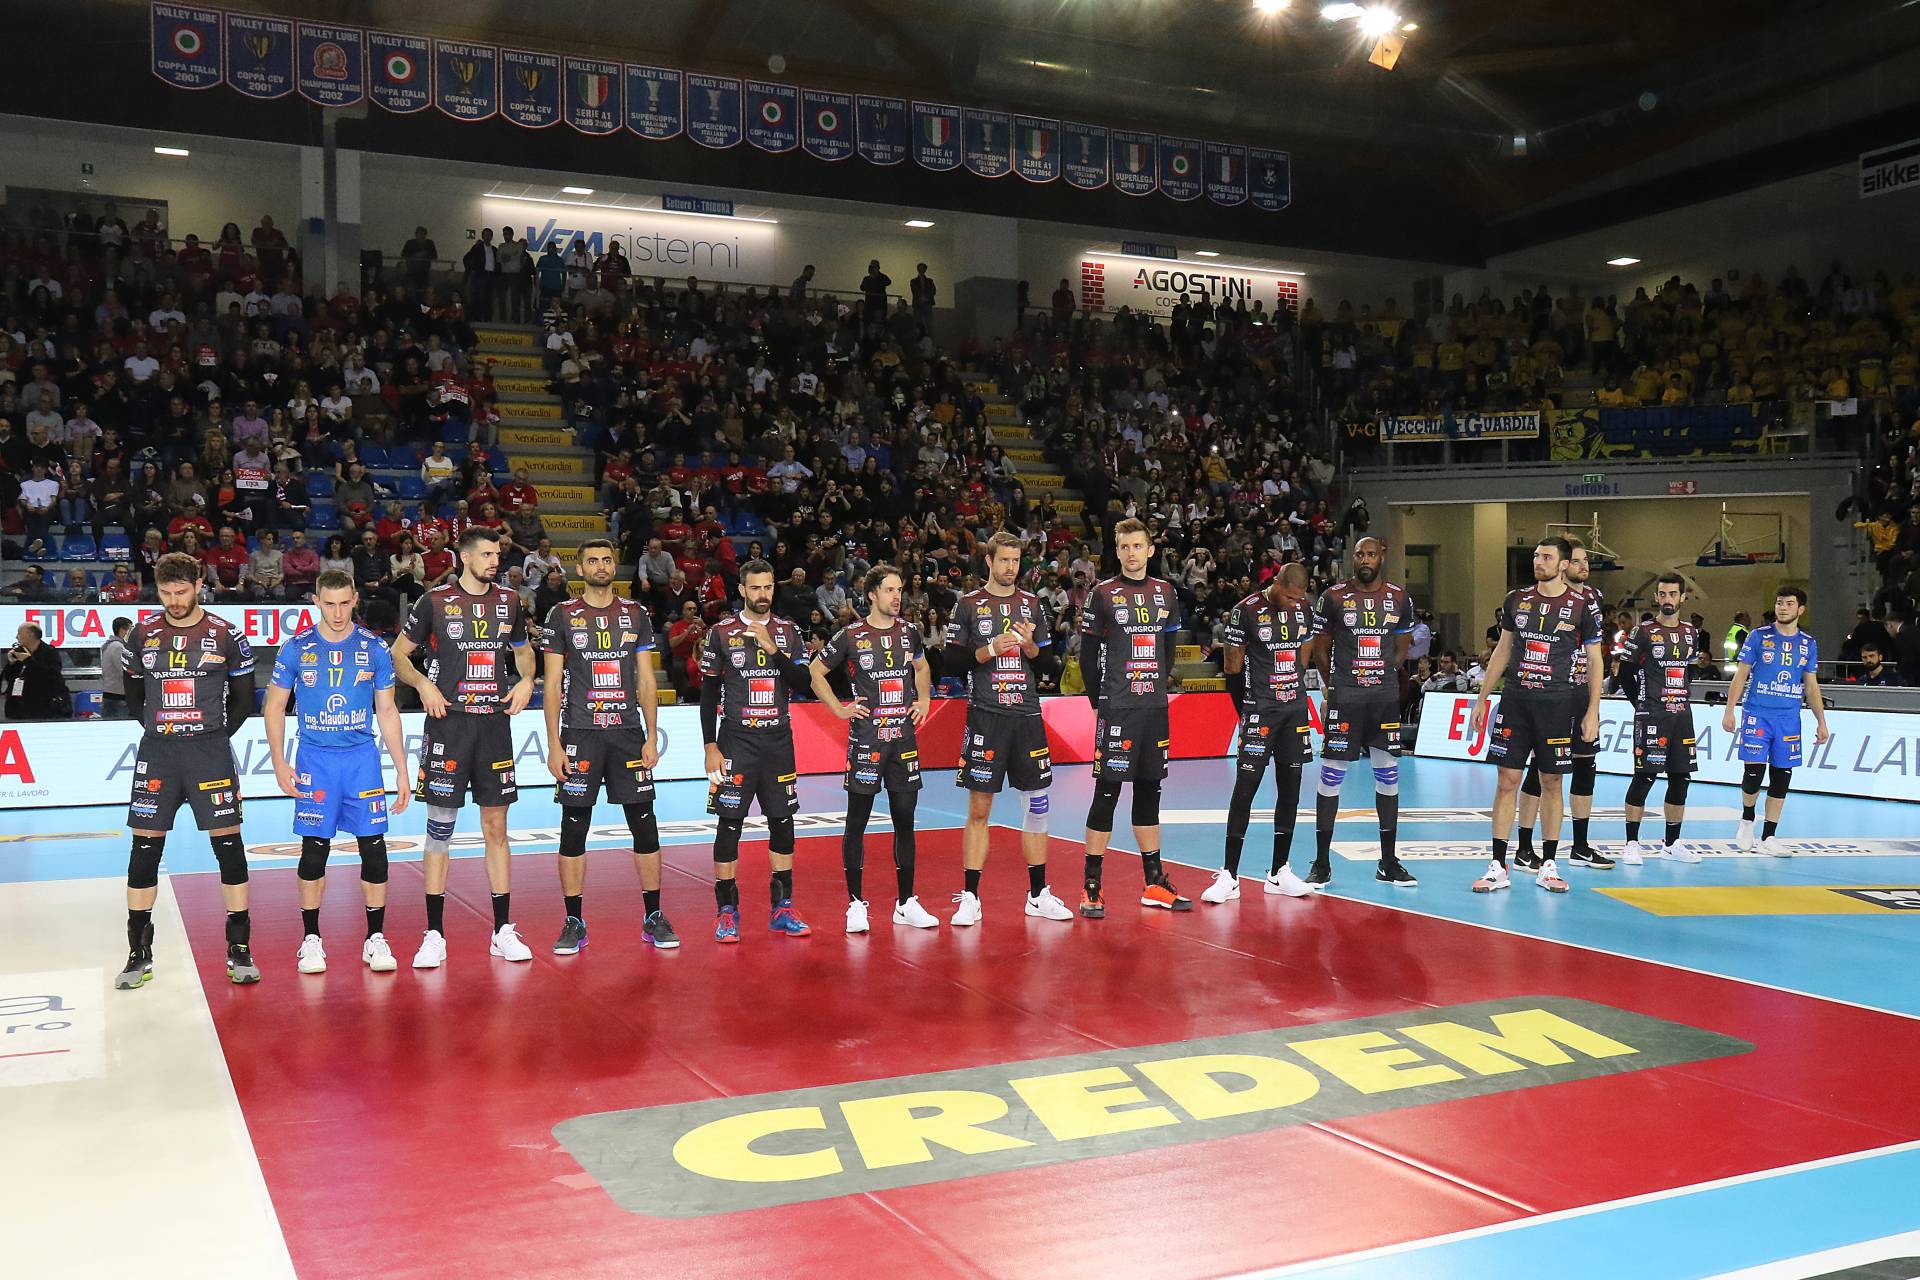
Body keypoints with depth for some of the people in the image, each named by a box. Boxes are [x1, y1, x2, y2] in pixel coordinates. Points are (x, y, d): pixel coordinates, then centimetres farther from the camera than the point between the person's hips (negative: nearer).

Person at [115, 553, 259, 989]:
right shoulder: (142, 635, 6)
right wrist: (162, 732, 10)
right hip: (156, 754, 2)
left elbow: (243, 699, 6)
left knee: (229, 845, -4)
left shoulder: (226, 635, -1)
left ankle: (239, 949, 4)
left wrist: (215, 737, 3)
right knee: (144, 849, 2)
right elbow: (133, 695, 17)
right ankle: (139, 954, 12)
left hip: (210, 752, -2)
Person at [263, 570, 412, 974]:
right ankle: (311, 938, 13)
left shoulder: (373, 648, 2)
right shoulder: (297, 648, 0)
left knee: (373, 845, -1)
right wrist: (279, 763, -2)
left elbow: (387, 712, 8)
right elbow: (274, 707, 7)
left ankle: (375, 938, 8)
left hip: (363, 757, 1)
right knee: (315, 847, 2)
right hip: (315, 759, -1)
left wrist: (402, 770, 5)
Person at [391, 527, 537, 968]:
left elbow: (523, 650, 24)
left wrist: (526, 681, 4)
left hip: (495, 722, 3)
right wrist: (423, 684, -12)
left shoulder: (508, 601, 10)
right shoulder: (435, 601, -2)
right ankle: (434, 935, 7)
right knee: (440, 828, 0)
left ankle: (503, 931, 13)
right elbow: (398, 655, 5)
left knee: (496, 827, 7)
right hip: (449, 722, -3)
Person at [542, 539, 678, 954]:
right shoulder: (563, 616, 3)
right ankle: (574, 923, 10)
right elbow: (553, 684, 1)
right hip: (579, 734, -2)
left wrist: (652, 737, 1)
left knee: (644, 825, 2)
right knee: (573, 829, 1)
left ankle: (653, 918, 12)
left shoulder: (636, 615, 9)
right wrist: (554, 744, -6)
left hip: (628, 732, 2)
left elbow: (646, 682, 9)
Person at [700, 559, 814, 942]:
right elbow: (708, 693, 0)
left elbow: (803, 684, -3)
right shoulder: (722, 632, 0)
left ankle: (783, 908, 15)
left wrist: (772, 649, -14)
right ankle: (727, 911, 4)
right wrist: (710, 746, -6)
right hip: (737, 739, -3)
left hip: (778, 739, 3)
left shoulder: (788, 632, 7)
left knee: (782, 822, 6)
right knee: (729, 824, -4)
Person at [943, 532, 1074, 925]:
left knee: (1037, 804, 5)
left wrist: (1030, 645, -8)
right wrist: (990, 650, -15)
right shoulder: (969, 605, 2)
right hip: (985, 716, -3)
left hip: (1027, 716, 3)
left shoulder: (1033, 604, 11)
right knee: (979, 810, -1)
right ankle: (970, 899, 6)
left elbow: (1048, 667, 12)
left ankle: (1038, 895, 15)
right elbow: (952, 664, -2)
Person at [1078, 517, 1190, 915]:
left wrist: (1161, 685, 13)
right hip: (1117, 708, -5)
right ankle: (1091, 887, 0)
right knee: (1106, 792, -5)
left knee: (1149, 792, 12)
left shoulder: (1165, 592, 10)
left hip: (1155, 707, 5)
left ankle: (1154, 883, 19)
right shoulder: (1103, 594, -3)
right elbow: (1088, 654, -2)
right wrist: (1099, 701, -2)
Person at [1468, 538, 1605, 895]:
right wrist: (1482, 699, 13)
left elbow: (1594, 660, 2)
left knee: (1551, 783, 5)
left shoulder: (1583, 605, -1)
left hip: (1557, 703, -2)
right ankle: (1498, 867, 3)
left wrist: (1592, 712, -4)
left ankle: (1548, 866, 15)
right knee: (1507, 781, -1)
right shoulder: (1516, 600, 7)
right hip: (1516, 698, 2)